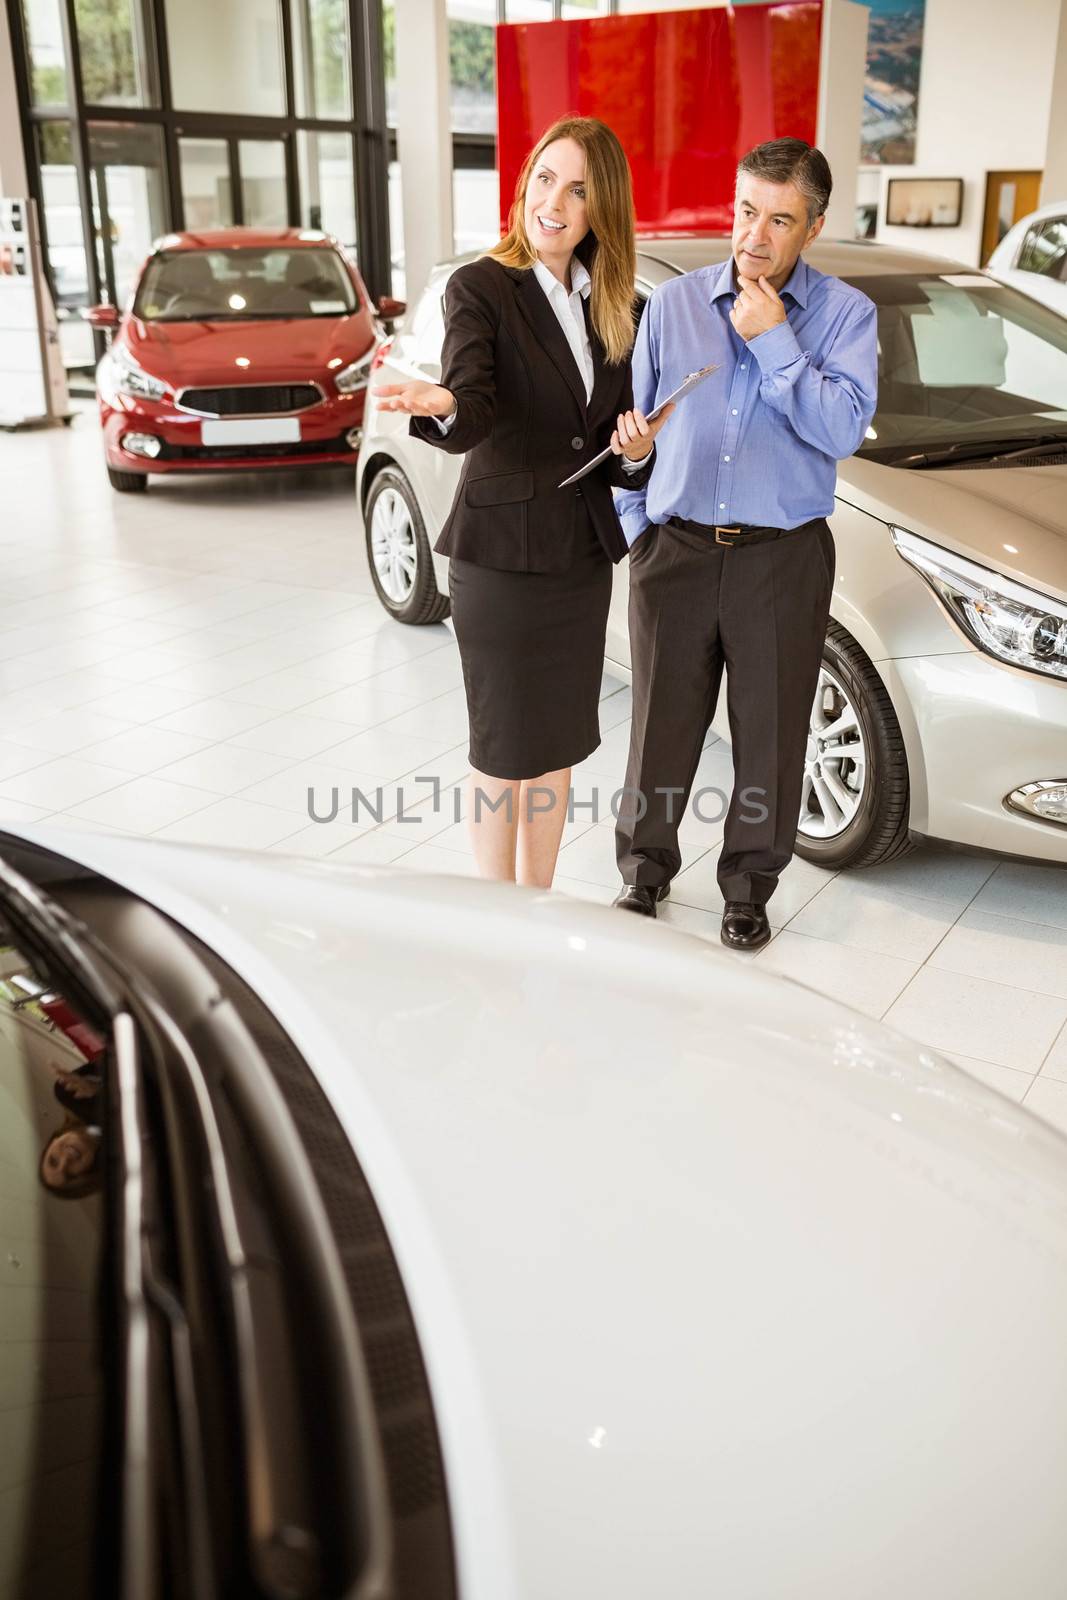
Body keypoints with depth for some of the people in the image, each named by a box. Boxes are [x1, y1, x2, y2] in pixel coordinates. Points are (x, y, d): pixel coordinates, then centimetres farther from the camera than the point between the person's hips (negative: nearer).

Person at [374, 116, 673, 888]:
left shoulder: (610, 306, 9)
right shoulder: (482, 288, -8)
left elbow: (617, 459, 11)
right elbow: (474, 408, -26)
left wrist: (635, 451, -11)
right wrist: (442, 408, -48)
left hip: (583, 556, 6)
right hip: (502, 556, -6)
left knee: (557, 746, 14)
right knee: (504, 752, 4)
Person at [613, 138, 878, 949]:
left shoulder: (844, 313, -1)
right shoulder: (675, 303, 5)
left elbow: (842, 430, -14)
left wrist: (773, 340, -15)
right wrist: (636, 523, 4)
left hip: (783, 561, -1)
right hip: (675, 551, 2)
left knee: (770, 738, 7)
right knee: (662, 727, 10)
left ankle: (750, 888, 25)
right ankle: (644, 869, 29)